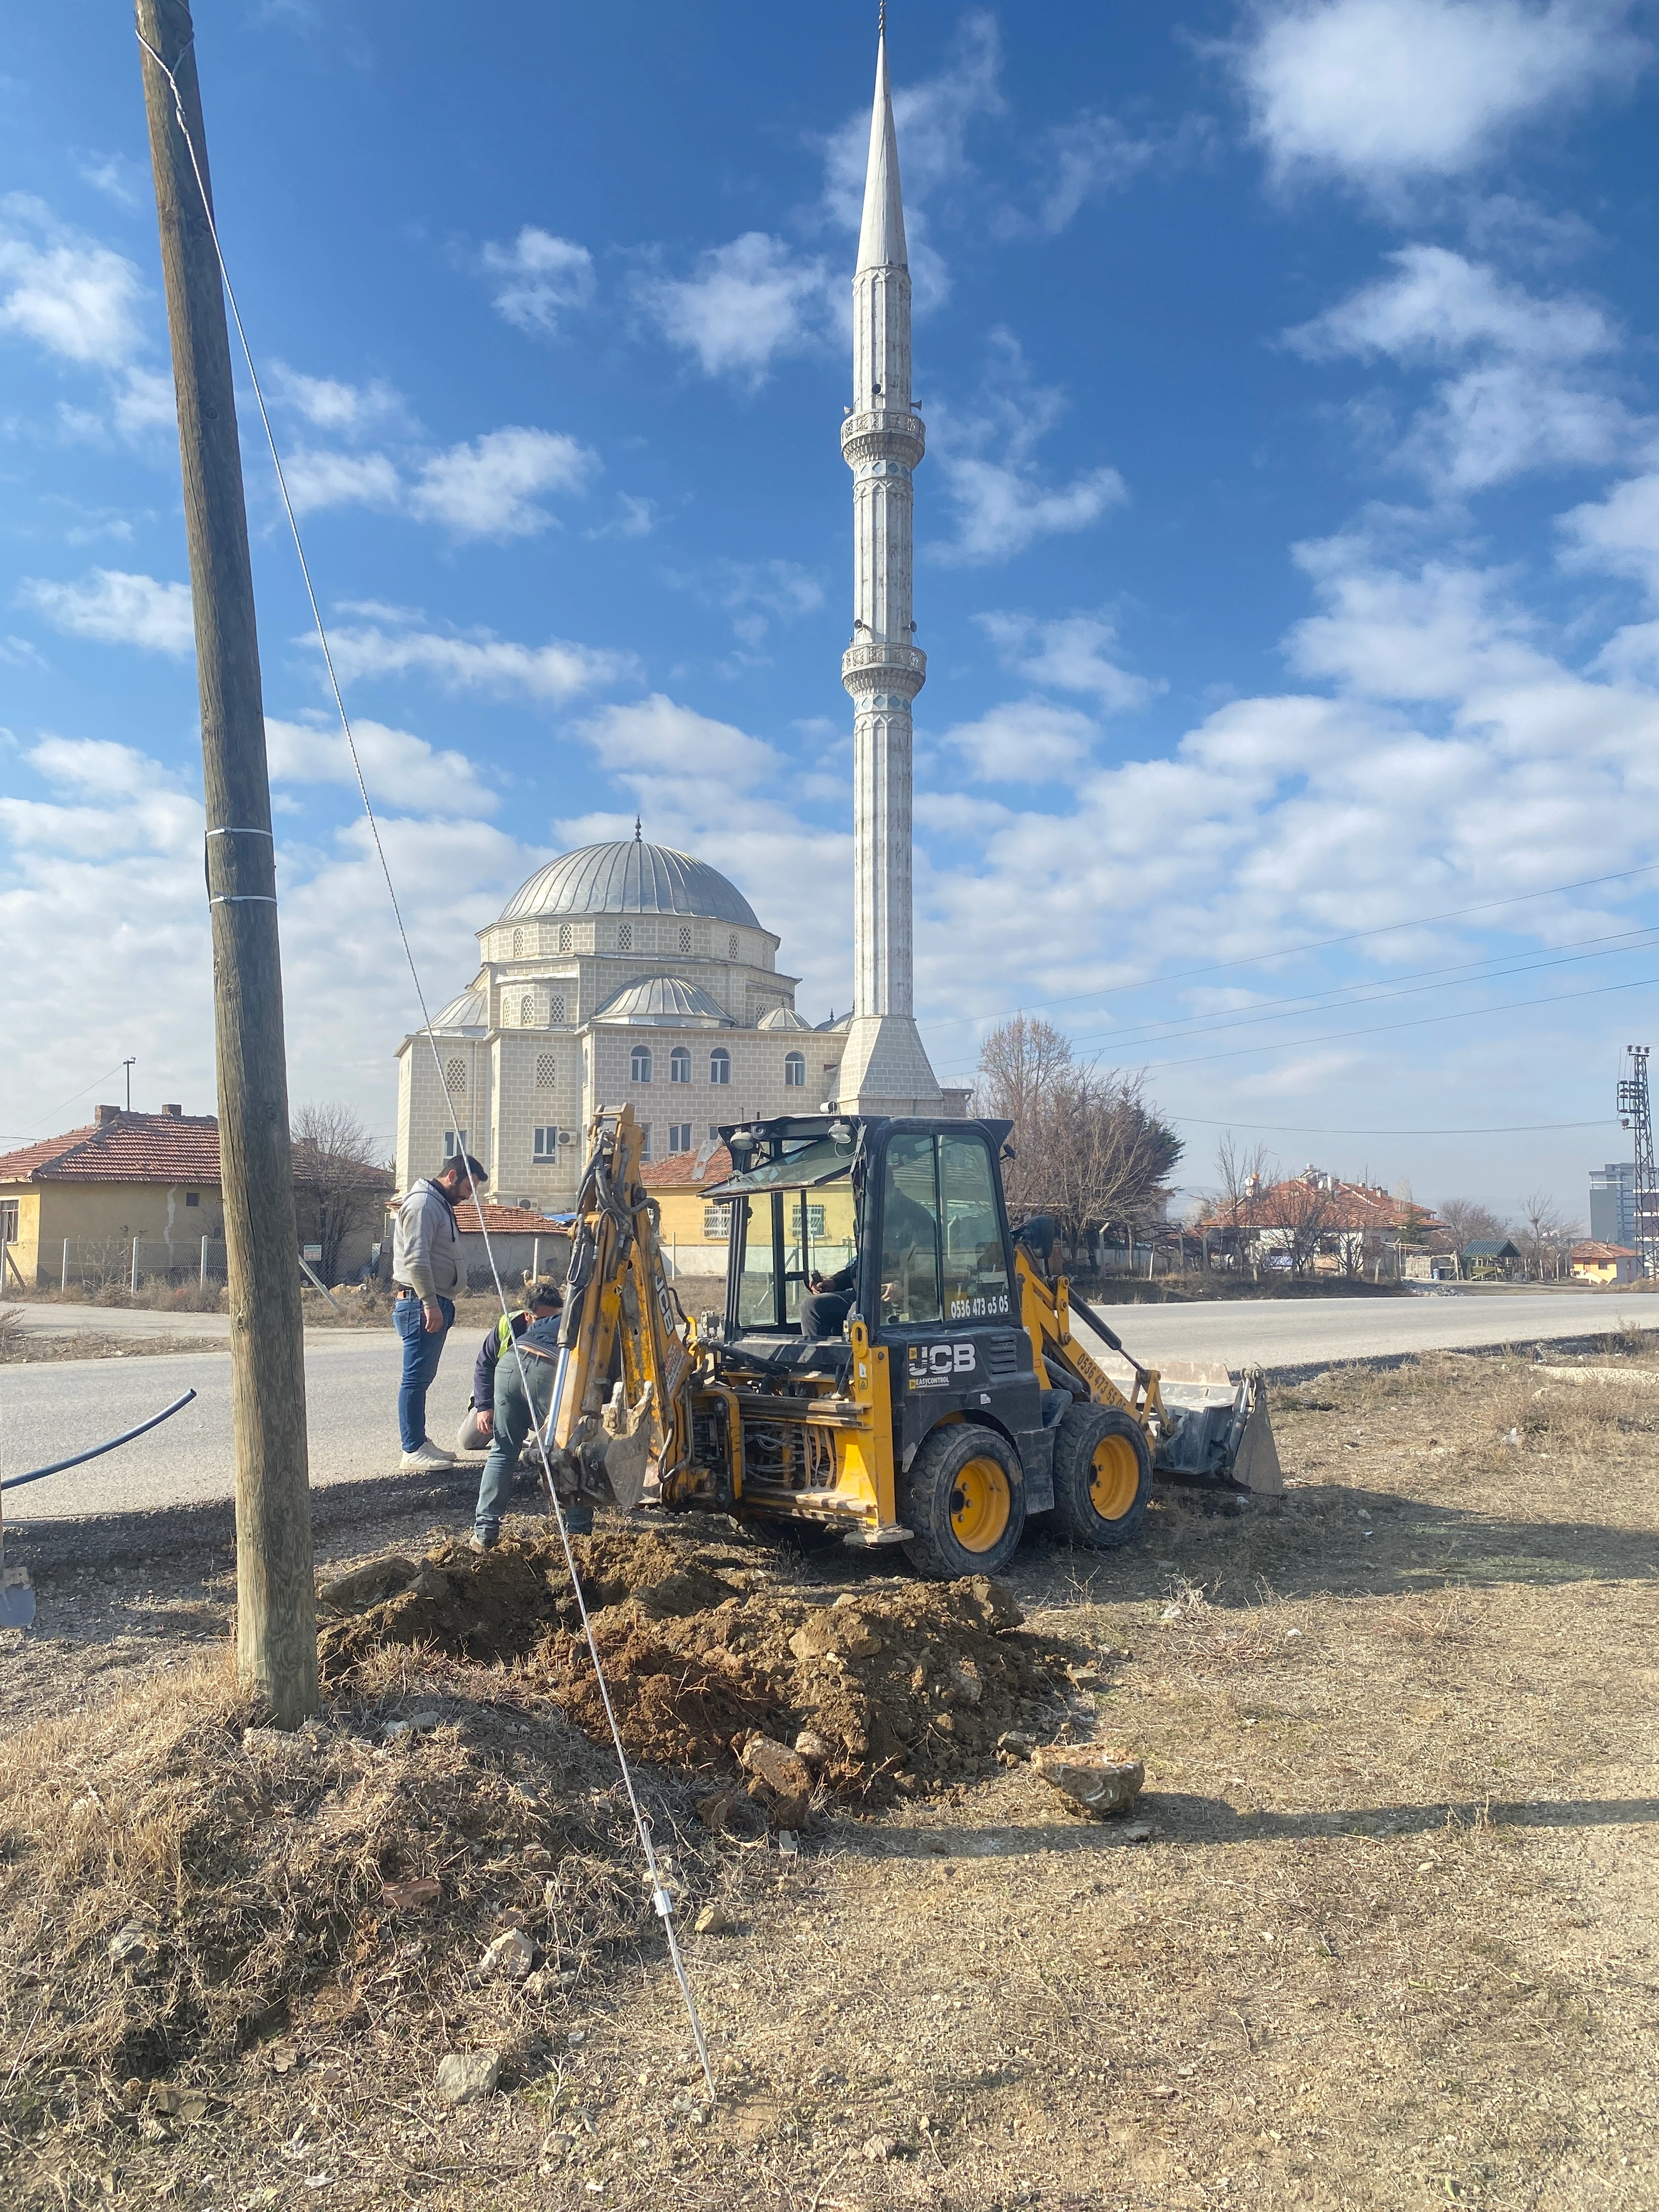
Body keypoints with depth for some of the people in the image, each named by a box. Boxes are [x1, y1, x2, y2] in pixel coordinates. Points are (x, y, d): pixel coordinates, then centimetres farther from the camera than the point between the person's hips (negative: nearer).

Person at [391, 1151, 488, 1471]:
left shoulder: (441, 1205, 21)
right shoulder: (422, 1204, -13)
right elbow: (416, 1259, -21)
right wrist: (430, 1304, -23)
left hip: (435, 1303, 11)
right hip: (420, 1304, -10)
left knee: (422, 1377, 14)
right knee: (416, 1378, -7)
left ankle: (420, 1441, 20)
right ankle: (413, 1451, -5)